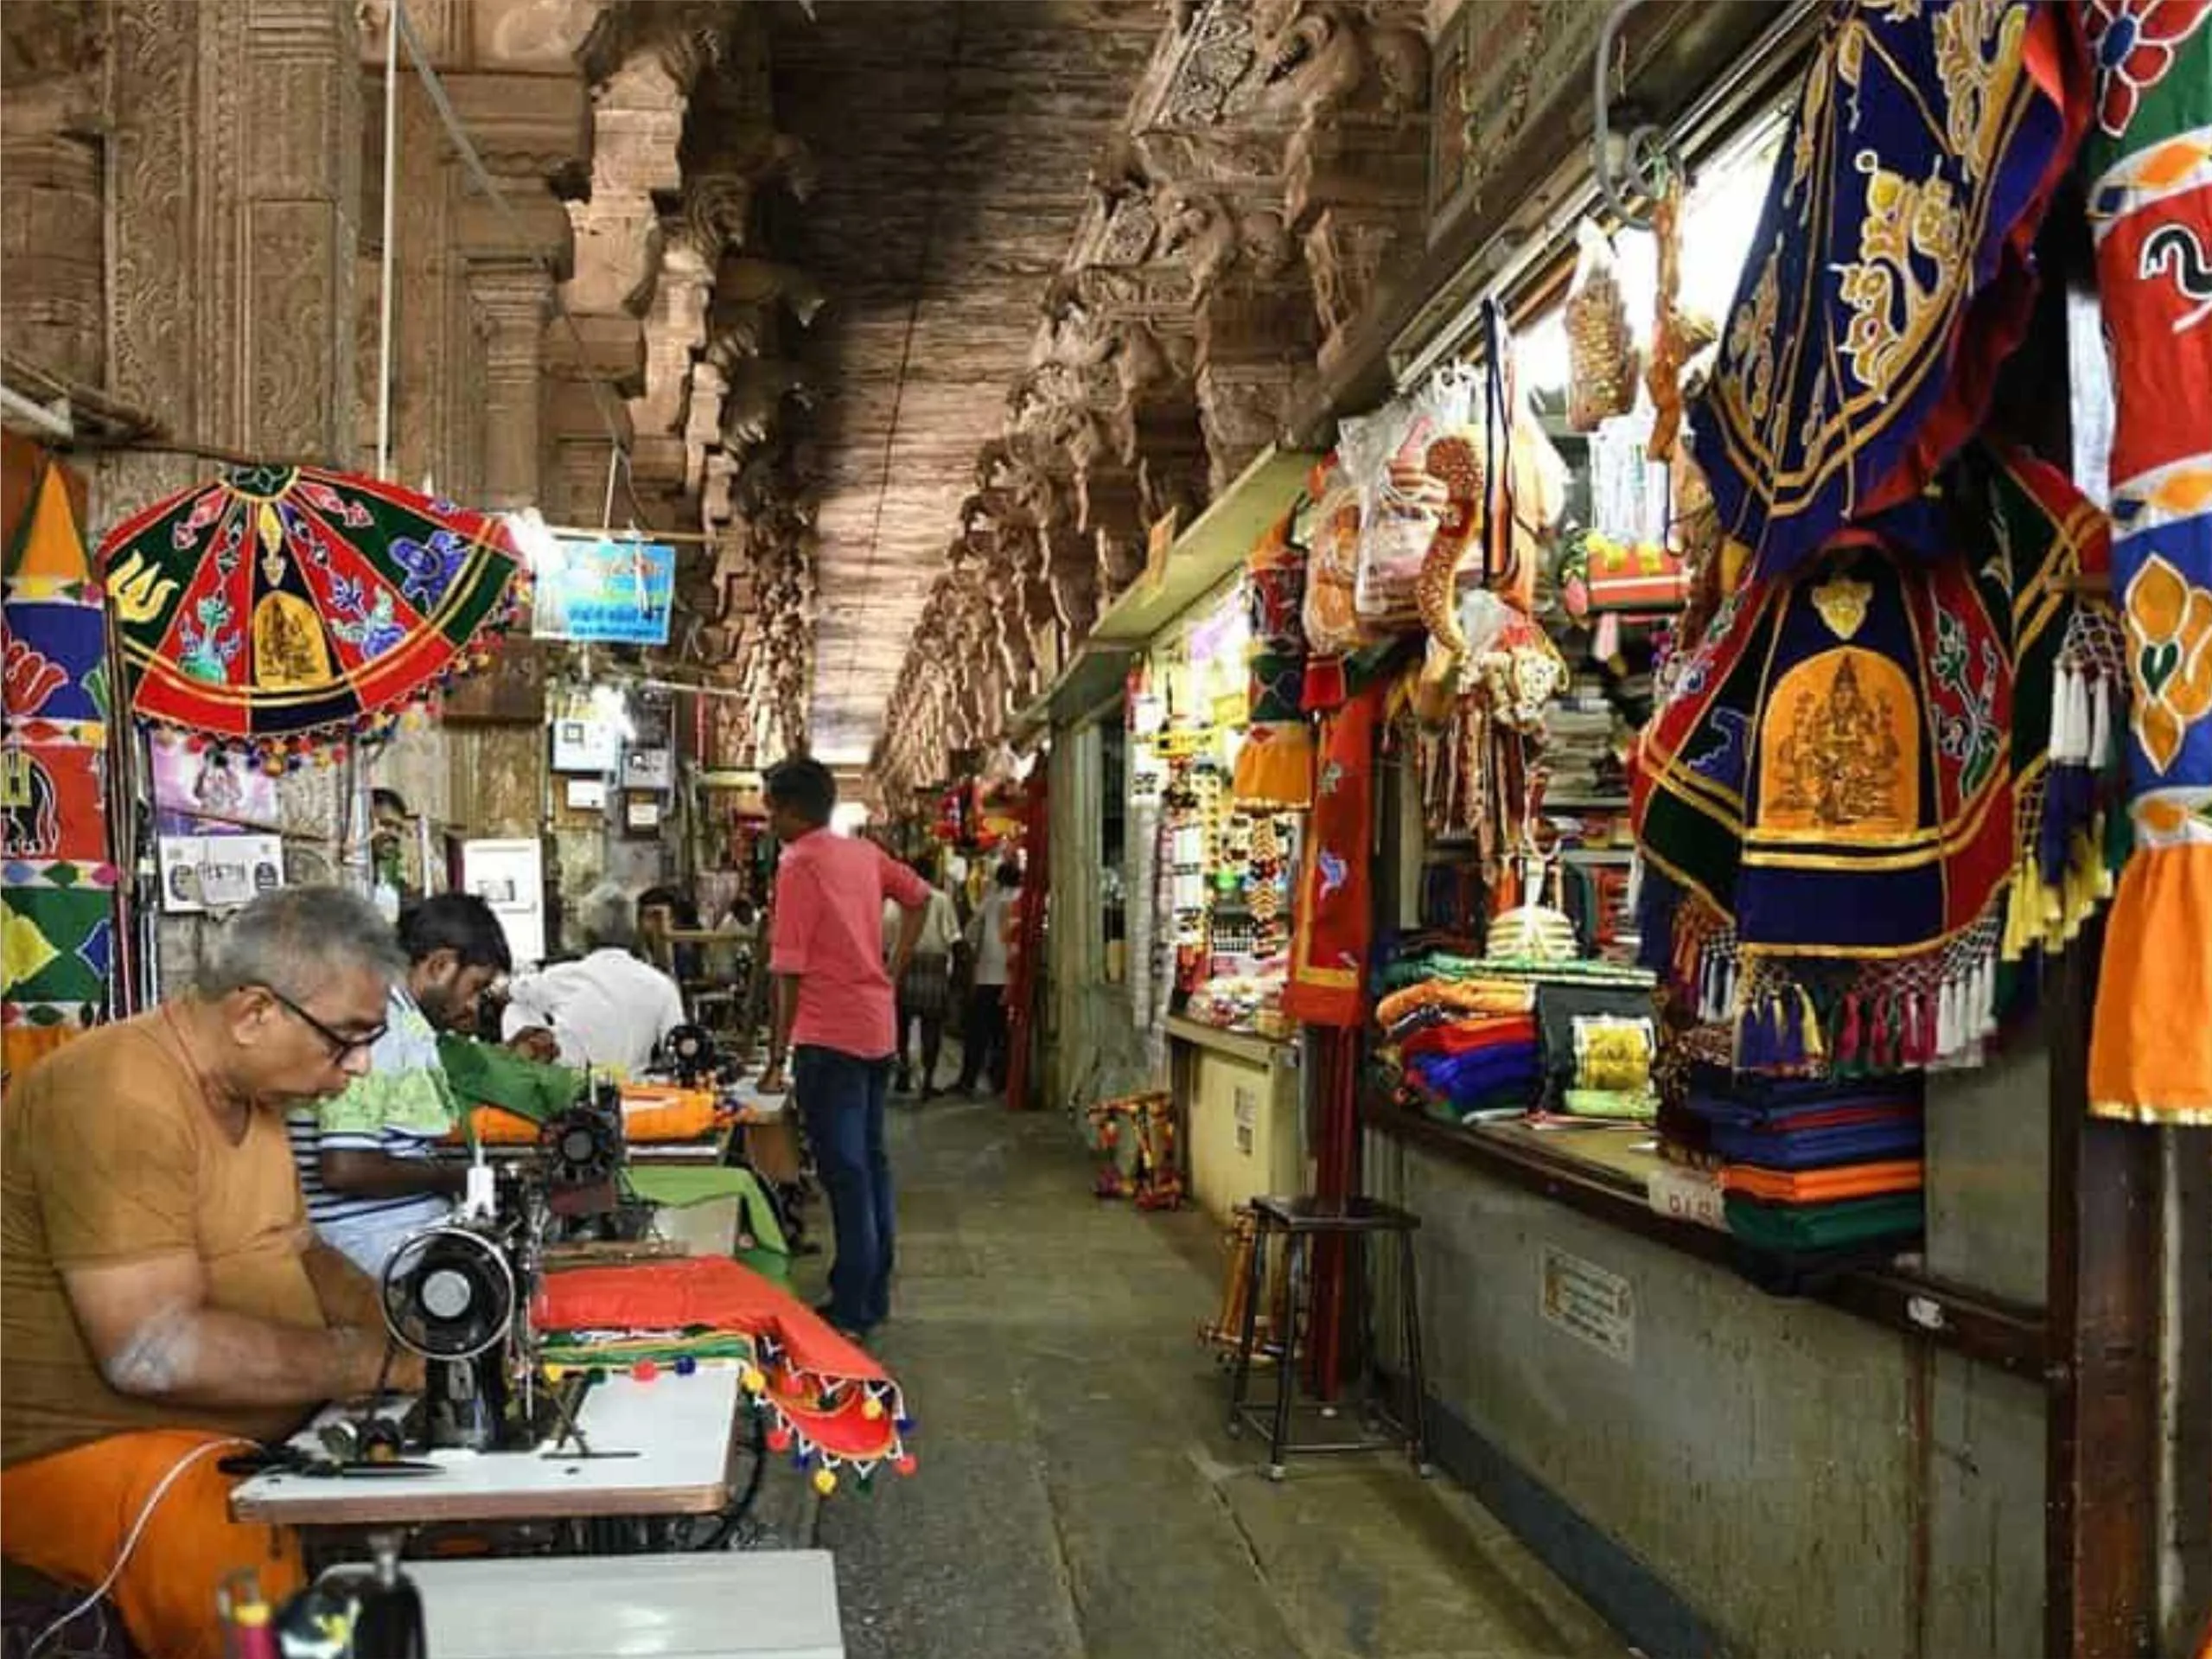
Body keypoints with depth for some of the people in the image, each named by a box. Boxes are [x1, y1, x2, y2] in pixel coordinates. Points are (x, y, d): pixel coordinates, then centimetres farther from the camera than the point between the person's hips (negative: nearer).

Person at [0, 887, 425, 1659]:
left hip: (252, 1430, 9)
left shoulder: (250, 1085, 9)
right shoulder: (120, 1099, -20)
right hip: (85, 1449, -9)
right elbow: (154, 1351, -26)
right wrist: (381, 1363, -21)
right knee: (268, 1577, -34)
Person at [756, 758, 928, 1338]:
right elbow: (919, 896, 22)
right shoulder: (865, 854, 8)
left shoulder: (800, 866, -13)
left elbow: (789, 970, -14)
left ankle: (852, 1310, 2)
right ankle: (875, 1295, 23)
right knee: (870, 1161, 15)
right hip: (877, 1032, 8)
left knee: (844, 1171, -3)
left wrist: (776, 1060, -10)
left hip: (829, 1037, -8)